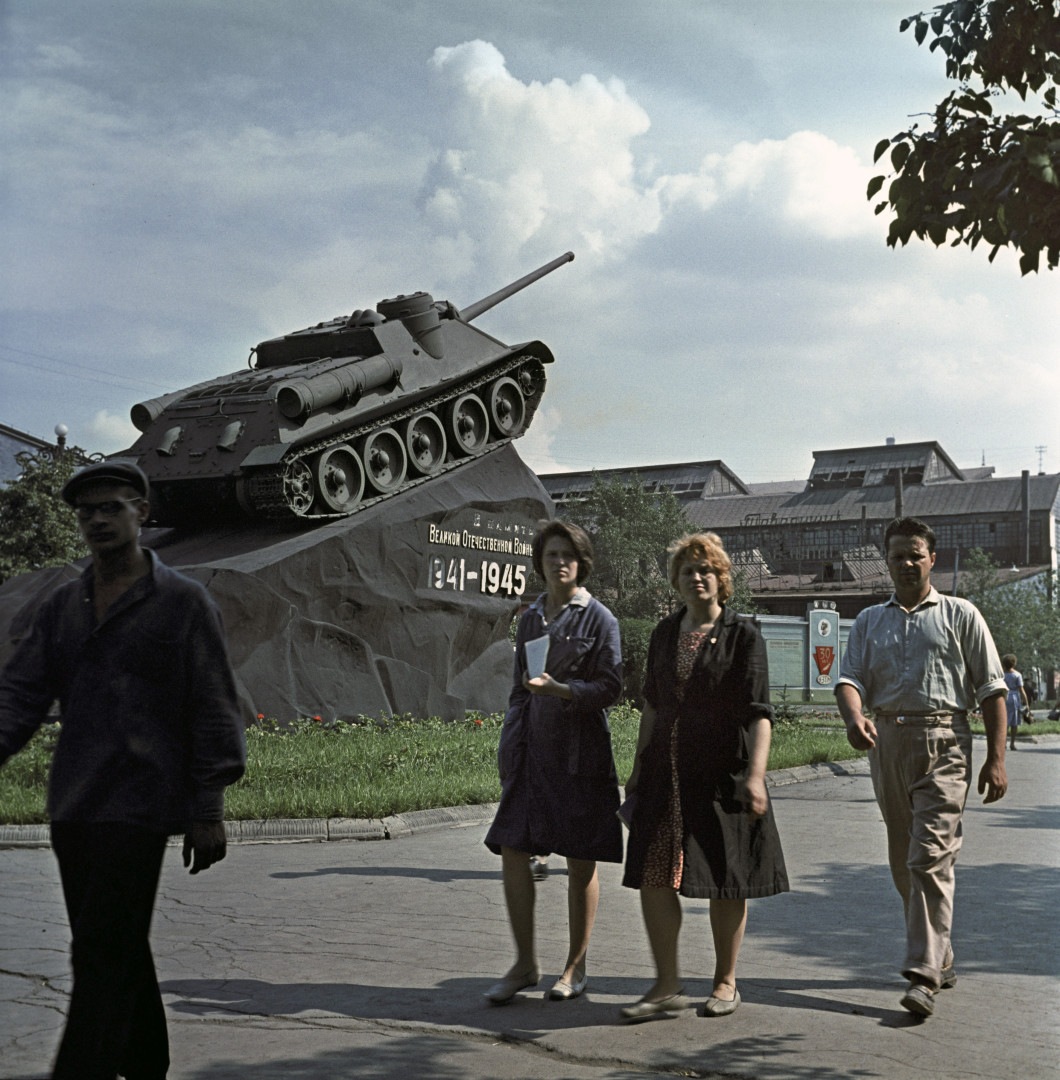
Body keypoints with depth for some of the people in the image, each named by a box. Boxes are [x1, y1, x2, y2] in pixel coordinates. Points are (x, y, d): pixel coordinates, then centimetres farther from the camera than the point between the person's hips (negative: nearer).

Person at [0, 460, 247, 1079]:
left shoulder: (183, 602, -1)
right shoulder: (64, 606, 14)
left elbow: (213, 712, -3)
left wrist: (208, 812, -8)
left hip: (138, 806, -6)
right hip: (71, 807, 6)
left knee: (103, 953, -9)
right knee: (120, 952, 14)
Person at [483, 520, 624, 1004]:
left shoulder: (598, 618, -2)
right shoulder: (530, 618, 14)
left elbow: (610, 687, -8)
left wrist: (558, 689, -22)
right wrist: (508, 745, 13)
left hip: (580, 751, -5)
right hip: (533, 748, 5)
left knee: (580, 861, 3)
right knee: (512, 849, -2)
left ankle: (577, 965, 17)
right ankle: (525, 963, 10)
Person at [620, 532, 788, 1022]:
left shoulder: (743, 635, -4)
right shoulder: (665, 633, 11)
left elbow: (759, 712, -11)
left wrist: (756, 774, -22)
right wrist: (638, 769, 16)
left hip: (722, 773, -4)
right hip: (667, 773, 5)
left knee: (724, 882, 5)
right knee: (652, 876, -1)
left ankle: (725, 982, 21)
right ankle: (667, 985, 10)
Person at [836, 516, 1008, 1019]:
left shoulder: (960, 615, 7)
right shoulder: (869, 621, 16)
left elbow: (992, 689, 4)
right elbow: (850, 677, 2)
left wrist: (996, 758, -3)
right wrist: (853, 717, -21)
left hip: (943, 743, -4)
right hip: (887, 743, 5)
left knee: (930, 857, -14)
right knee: (903, 862, 11)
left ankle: (923, 976, -16)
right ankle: (940, 958, 27)